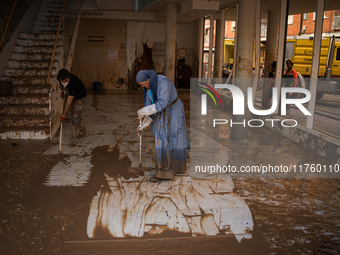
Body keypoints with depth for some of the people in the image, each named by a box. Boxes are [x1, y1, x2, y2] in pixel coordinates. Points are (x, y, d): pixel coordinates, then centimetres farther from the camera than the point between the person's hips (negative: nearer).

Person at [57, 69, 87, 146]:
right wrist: (63, 91, 12)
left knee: (76, 116, -10)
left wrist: (63, 115, -31)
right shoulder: (59, 77, -24)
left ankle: (73, 139, -2)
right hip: (71, 95, 7)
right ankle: (83, 131, 35)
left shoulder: (74, 83, -42)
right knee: (74, 114, 16)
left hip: (80, 97, -7)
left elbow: (69, 102, -36)